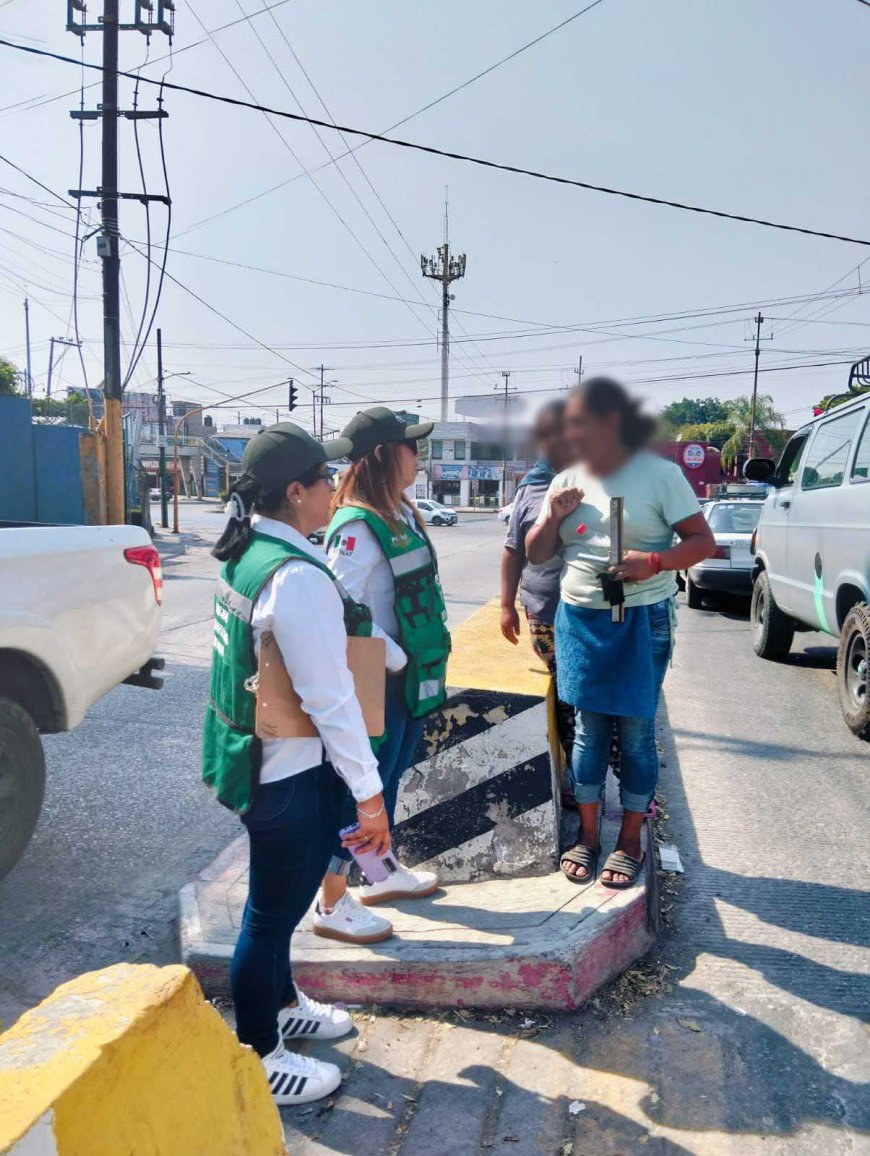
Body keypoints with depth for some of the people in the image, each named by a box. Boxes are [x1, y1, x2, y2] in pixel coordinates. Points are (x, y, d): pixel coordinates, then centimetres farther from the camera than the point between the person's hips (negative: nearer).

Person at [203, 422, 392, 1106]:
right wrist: (370, 794, -17)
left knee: (275, 902, 27)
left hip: (256, 759, 9)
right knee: (273, 914, 9)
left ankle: (282, 1006, 49)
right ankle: (258, 1062, 31)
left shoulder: (248, 555, 3)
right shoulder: (299, 577, -26)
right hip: (290, 776, -9)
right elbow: (331, 699, -25)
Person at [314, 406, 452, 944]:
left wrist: (421, 661, 10)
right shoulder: (359, 527, -21)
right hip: (377, 680, -9)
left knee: (389, 776, 21)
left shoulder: (403, 514, 8)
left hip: (410, 677, 9)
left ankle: (380, 874, 39)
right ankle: (333, 905, 16)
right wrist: (396, 659, -19)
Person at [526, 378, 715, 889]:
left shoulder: (660, 474, -7)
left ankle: (630, 841, 20)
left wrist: (653, 562, -25)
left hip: (642, 622, -4)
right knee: (590, 730, 10)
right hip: (579, 621, 4)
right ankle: (588, 836, 23)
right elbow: (536, 554, 10)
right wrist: (553, 517, -9)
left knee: (635, 732, 5)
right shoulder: (566, 482, 6)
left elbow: (704, 542, -8)